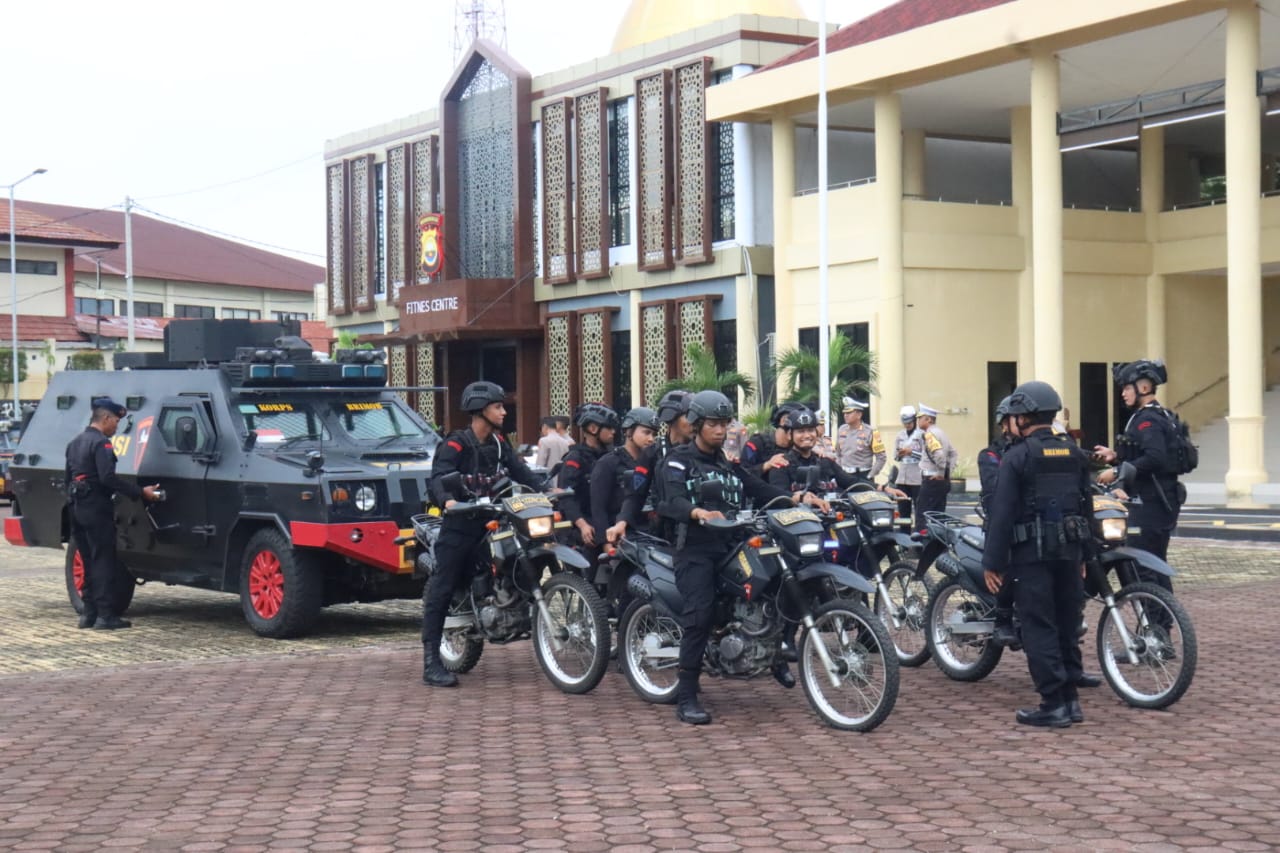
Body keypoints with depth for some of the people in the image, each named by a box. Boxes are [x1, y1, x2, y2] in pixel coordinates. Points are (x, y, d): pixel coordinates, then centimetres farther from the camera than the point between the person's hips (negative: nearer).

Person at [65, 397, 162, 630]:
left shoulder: (75, 443, 17)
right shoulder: (101, 443, -13)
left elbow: (68, 478, 22)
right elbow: (108, 478, -24)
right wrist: (140, 492, -24)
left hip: (78, 509, 9)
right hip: (97, 510, -9)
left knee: (89, 562, 14)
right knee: (104, 563, -6)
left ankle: (89, 613, 14)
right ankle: (106, 615, -8)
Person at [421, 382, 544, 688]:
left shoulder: (498, 443, 13)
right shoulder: (455, 444, -11)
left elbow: (519, 471, 8)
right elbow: (437, 478, -22)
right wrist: (447, 499, -43)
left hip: (490, 522, 7)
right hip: (459, 525, -7)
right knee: (442, 591, -8)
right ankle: (431, 663, -9)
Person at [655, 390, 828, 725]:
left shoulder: (729, 464, 23)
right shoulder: (678, 461, 4)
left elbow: (760, 489, 10)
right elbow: (672, 500, -15)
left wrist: (799, 497, -8)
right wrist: (699, 512, -37)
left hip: (731, 545, 6)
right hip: (695, 548, -6)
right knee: (699, 614, -21)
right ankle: (686, 698, -17)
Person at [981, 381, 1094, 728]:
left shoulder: (1017, 457, -9)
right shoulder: (1075, 454, 9)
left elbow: (1002, 513, -12)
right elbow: (1087, 506, 14)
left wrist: (992, 562, -9)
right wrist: (1084, 553, 20)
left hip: (1031, 554, -6)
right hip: (1069, 551, 6)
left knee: (1039, 627, -3)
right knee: (1067, 624, 13)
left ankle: (1053, 704, -4)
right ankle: (1070, 699, 17)